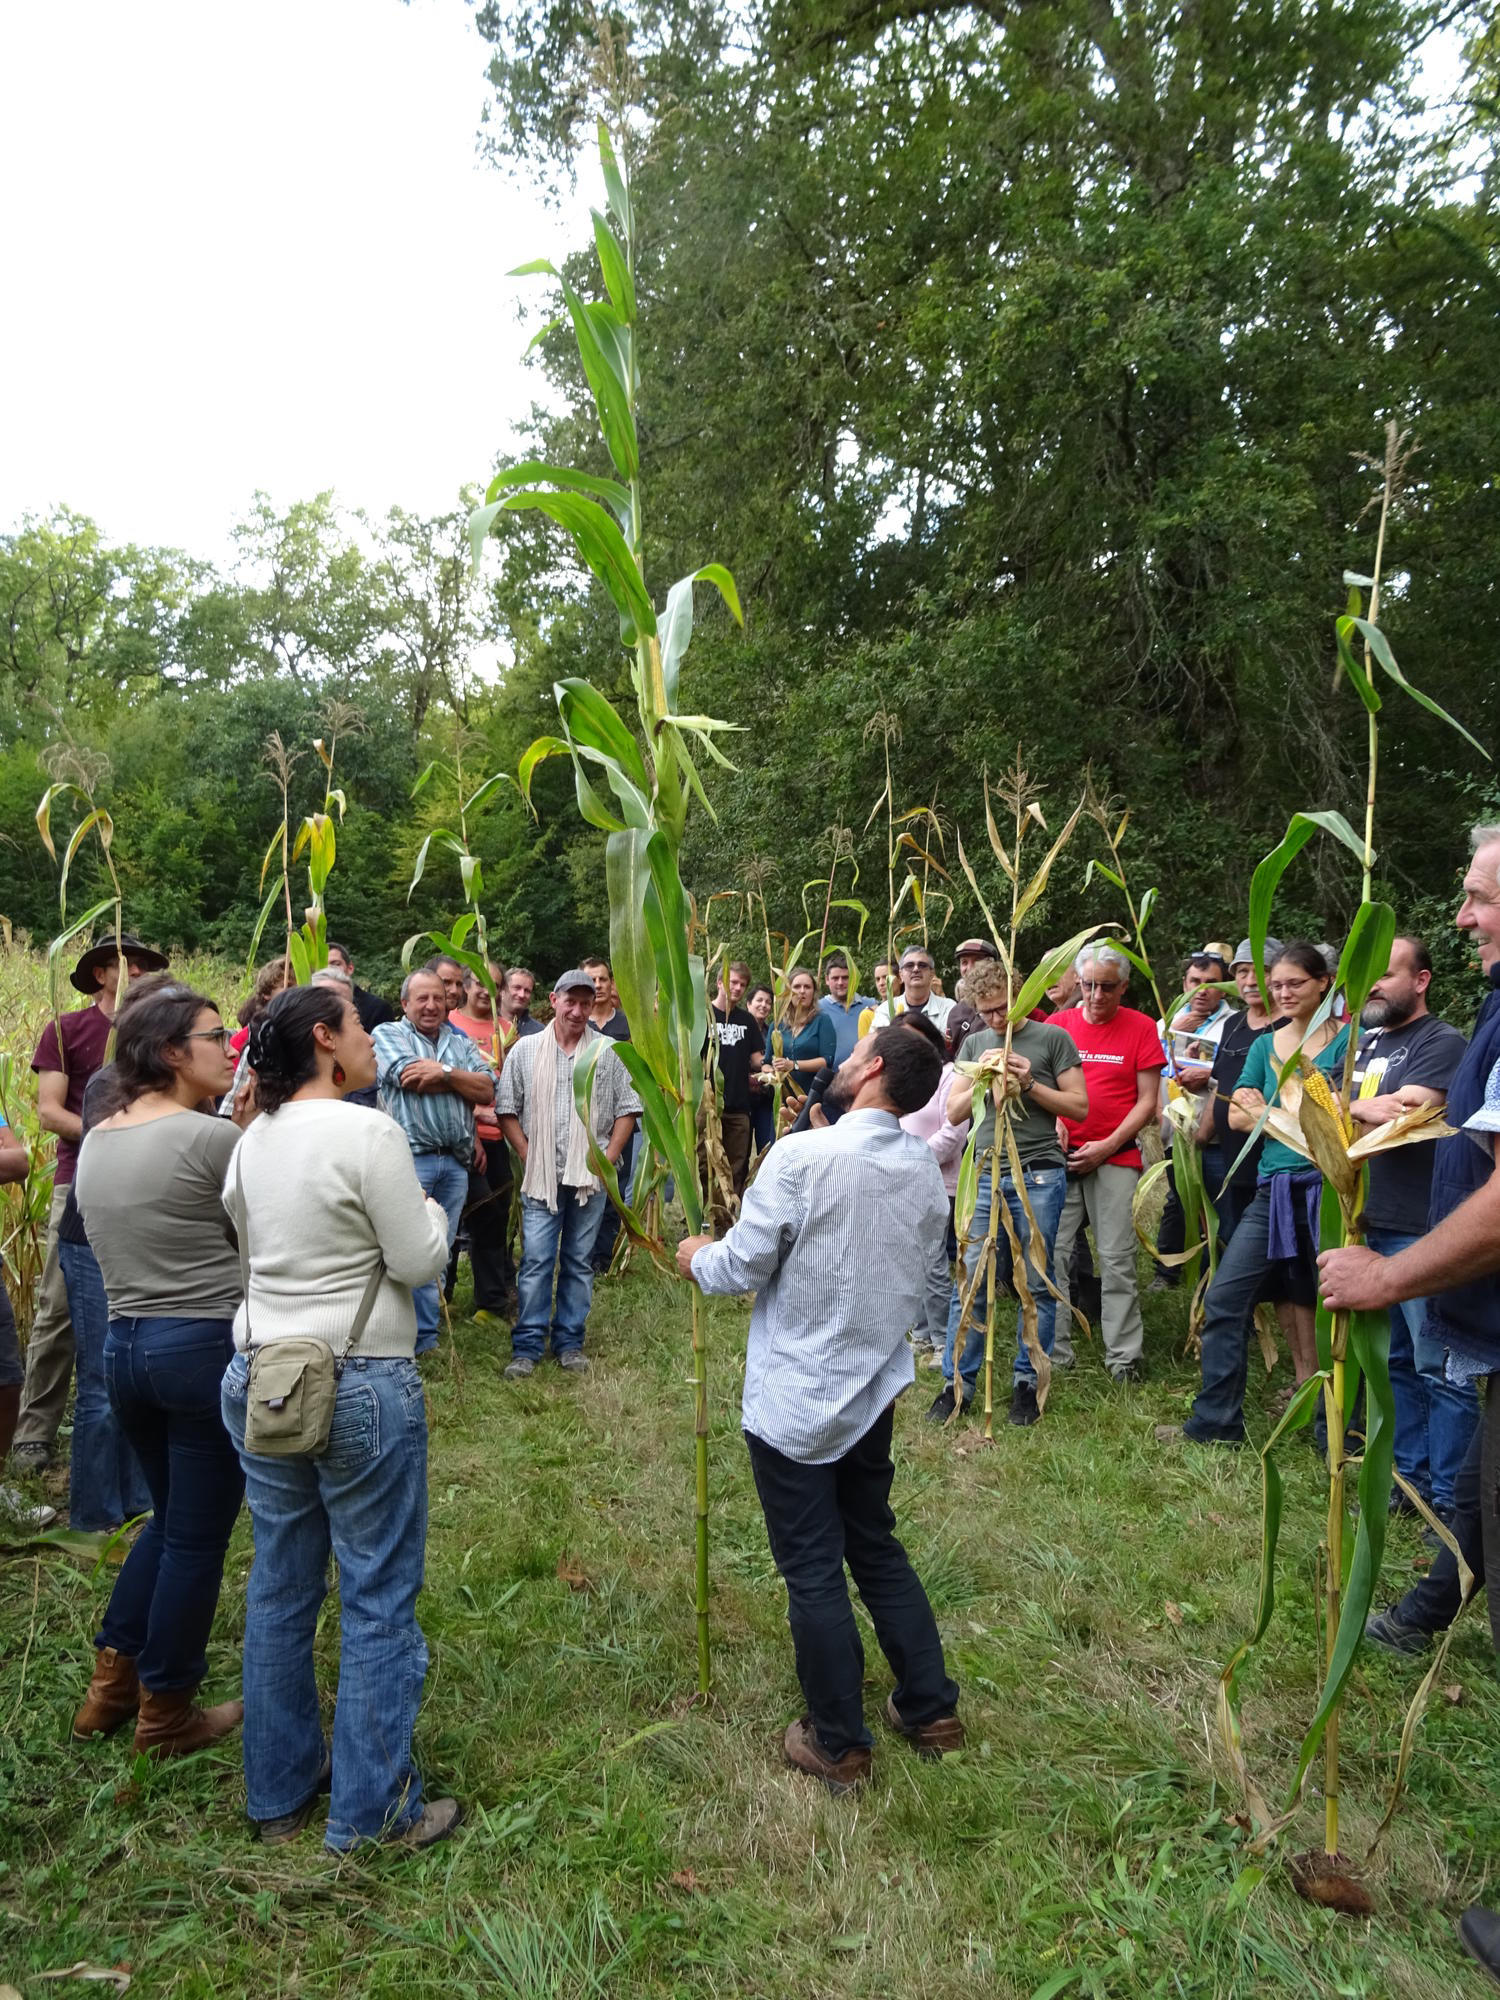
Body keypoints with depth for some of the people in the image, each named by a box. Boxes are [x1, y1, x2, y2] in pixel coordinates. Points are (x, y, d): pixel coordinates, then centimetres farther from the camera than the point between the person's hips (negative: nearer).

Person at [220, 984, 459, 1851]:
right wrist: (429, 1207, 4)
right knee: (378, 1600, 7)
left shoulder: (251, 1143, 5)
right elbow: (420, 1262, -13)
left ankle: (279, 1793, 34)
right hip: (361, 1389, -7)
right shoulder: (370, 1135, -17)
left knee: (280, 1592, 19)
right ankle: (373, 1810, 20)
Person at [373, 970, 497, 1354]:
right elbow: (411, 1078, -13)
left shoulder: (461, 1042, 18)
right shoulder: (388, 1034, 5)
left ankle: (426, 1338, 19)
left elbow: (487, 1091, 4)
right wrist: (461, 1079, -3)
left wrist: (444, 1072, -10)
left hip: (456, 1161, 5)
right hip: (410, 1159, -5)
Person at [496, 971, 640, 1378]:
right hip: (541, 1176, -1)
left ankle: (570, 1342, 19)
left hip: (590, 1176, 1)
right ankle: (527, 1347, 6)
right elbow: (507, 1110, 4)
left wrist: (607, 1159, -4)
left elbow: (627, 1110, 4)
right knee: (536, 1261, -2)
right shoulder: (525, 1050, 3)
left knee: (579, 1262, 9)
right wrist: (528, 1156, -4)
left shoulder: (610, 1053, 3)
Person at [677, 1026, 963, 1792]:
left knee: (813, 1572, 10)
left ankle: (838, 1745, 25)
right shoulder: (925, 1171, -3)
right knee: (877, 1548, 24)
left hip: (795, 1400, -6)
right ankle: (931, 1709, 35)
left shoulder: (803, 1156, -22)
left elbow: (742, 1268, -16)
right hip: (874, 1391, 6)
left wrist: (699, 1257, 5)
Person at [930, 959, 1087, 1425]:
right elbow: (954, 1112, 12)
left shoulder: (1052, 1037, 3)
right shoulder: (975, 1044, 14)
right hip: (985, 1174, 3)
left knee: (1037, 1284, 4)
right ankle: (957, 1382, 11)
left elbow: (1080, 1107, 1)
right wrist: (981, 1079, -5)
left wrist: (1030, 1084, -11)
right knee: (970, 1284, 2)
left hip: (1040, 1176, -3)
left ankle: (1026, 1382, 17)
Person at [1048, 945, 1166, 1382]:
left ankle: (1124, 1357, 9)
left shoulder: (1141, 1027, 1)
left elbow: (1147, 1101, 0)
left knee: (1117, 1260, -1)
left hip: (1114, 1157, -2)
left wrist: (1107, 1146, -8)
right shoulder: (1057, 1024, 6)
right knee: (1052, 1255, 1)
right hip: (1059, 1156, 2)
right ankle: (1055, 1352, 11)